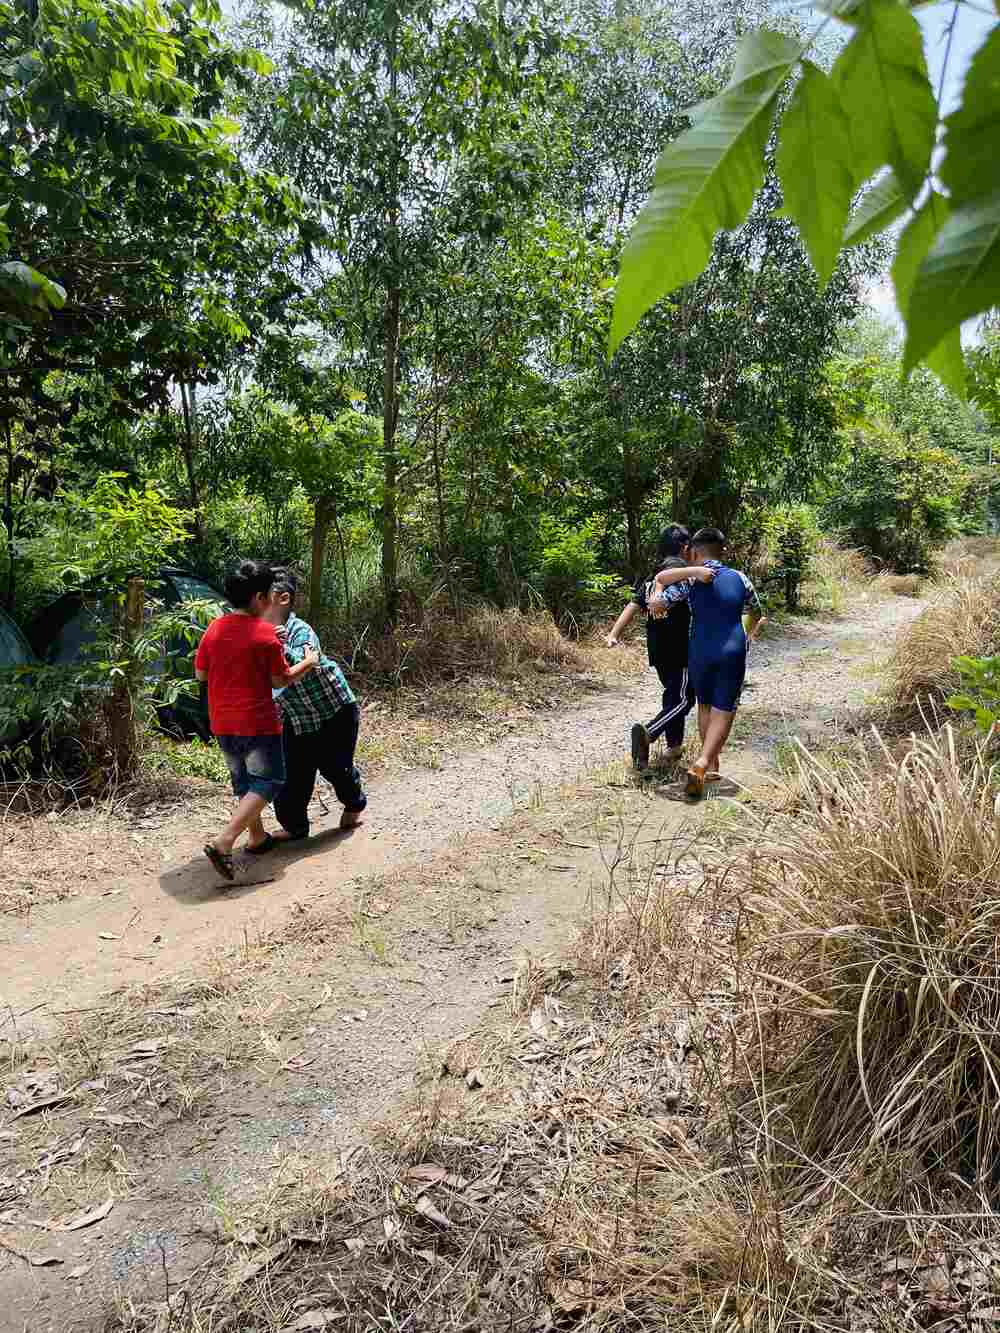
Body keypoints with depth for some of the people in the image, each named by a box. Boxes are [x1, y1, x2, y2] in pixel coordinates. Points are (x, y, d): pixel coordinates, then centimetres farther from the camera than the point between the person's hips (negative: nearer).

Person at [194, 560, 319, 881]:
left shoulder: (214, 629, 1)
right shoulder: (265, 633, -15)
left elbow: (200, 673, 9)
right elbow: (281, 680, -8)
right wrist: (308, 663, 8)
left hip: (223, 724, 7)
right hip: (257, 722, -7)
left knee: (243, 781, 22)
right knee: (267, 783, 3)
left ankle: (257, 837, 34)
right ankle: (223, 842, -11)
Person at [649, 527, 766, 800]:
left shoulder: (690, 579, -3)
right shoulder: (739, 578, 7)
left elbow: (655, 606, -8)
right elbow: (757, 613, 23)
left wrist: (659, 583, 12)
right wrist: (750, 634, 43)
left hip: (700, 652, 0)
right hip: (733, 652, 0)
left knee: (705, 706, 19)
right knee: (723, 711, 2)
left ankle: (712, 765, 25)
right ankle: (702, 763, -18)